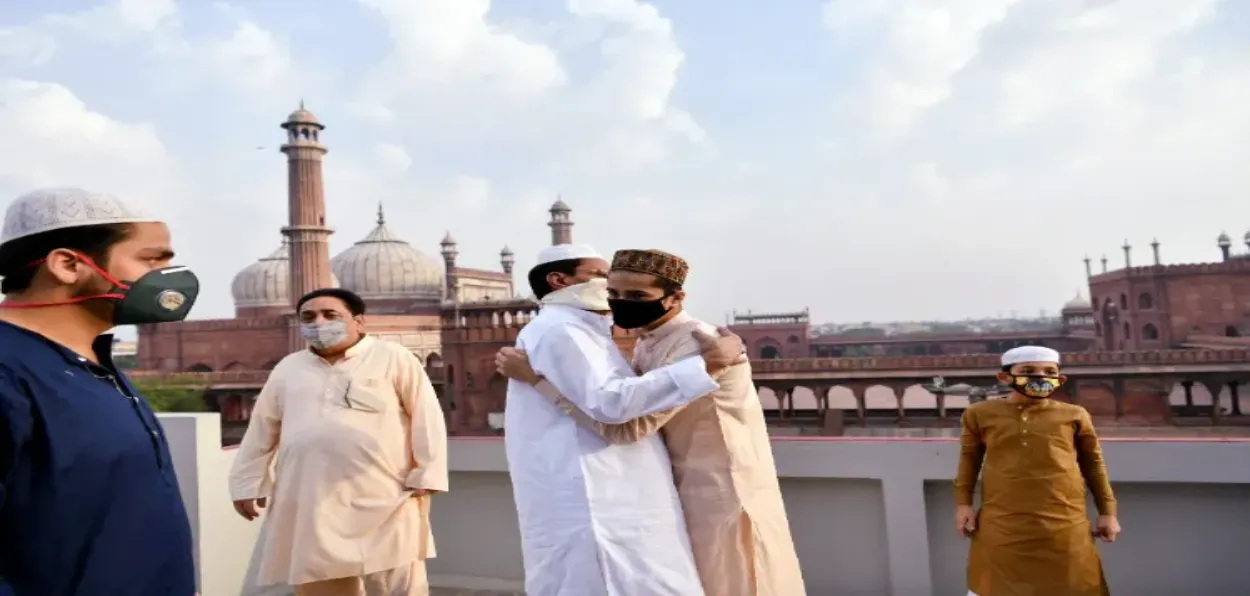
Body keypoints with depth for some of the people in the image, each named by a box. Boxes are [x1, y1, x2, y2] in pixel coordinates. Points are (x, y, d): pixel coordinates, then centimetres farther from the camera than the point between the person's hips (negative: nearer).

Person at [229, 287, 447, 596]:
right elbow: (262, 430, 21)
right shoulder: (287, 369, 15)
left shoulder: (393, 358, 2)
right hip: (310, 502, 4)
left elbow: (426, 417, -2)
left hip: (382, 498, -4)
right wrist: (247, 483, 18)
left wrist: (426, 475, -8)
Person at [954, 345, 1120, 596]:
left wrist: (1107, 511, 12)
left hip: (1063, 524, 1)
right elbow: (969, 460, 11)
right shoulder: (980, 414, 2)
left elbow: (1093, 463, 12)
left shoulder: (1073, 415, 3)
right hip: (1001, 523, 0)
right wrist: (963, 503, 7)